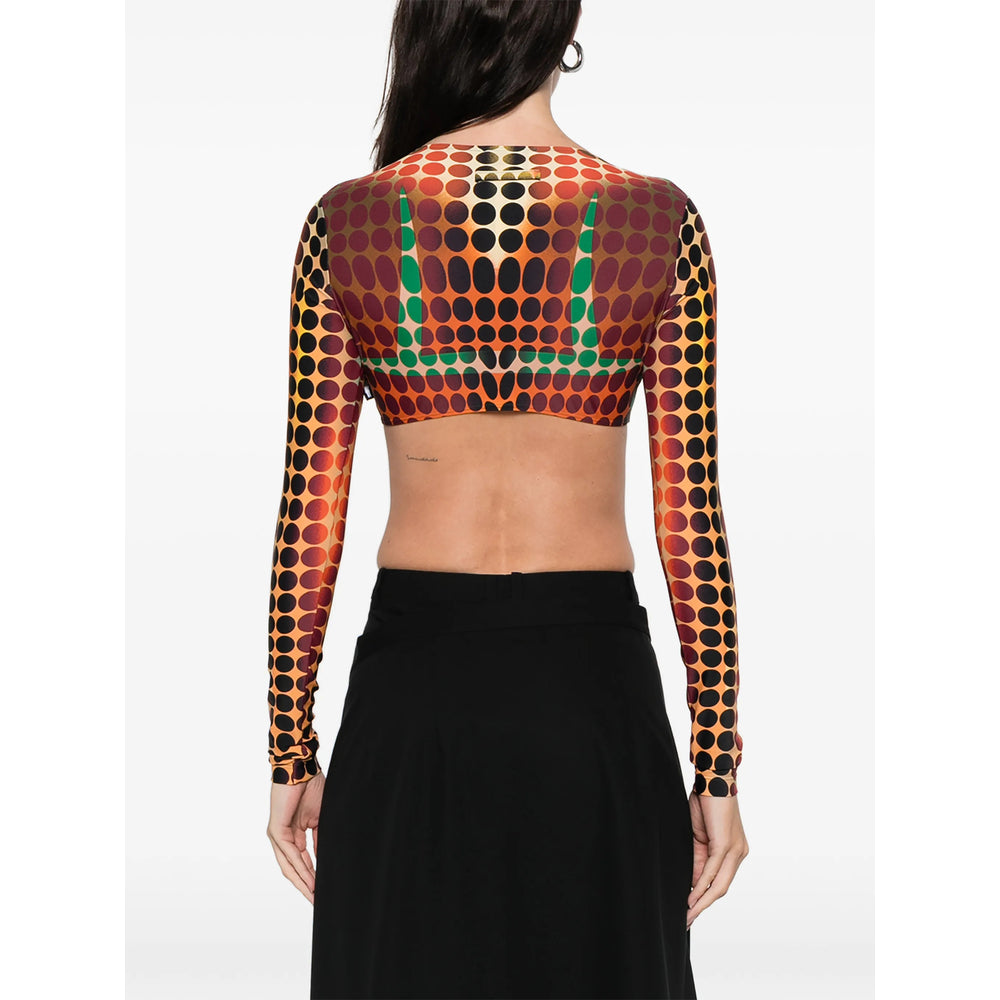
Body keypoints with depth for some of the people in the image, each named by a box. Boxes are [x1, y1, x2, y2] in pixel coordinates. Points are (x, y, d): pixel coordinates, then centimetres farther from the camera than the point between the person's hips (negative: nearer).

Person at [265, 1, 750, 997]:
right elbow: (693, 522, -4)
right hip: (592, 678, 0)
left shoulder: (345, 224, -3)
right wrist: (716, 768, 4)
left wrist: (292, 756, 7)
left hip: (411, 687, 1)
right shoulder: (661, 223, -5)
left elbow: (309, 517, -2)